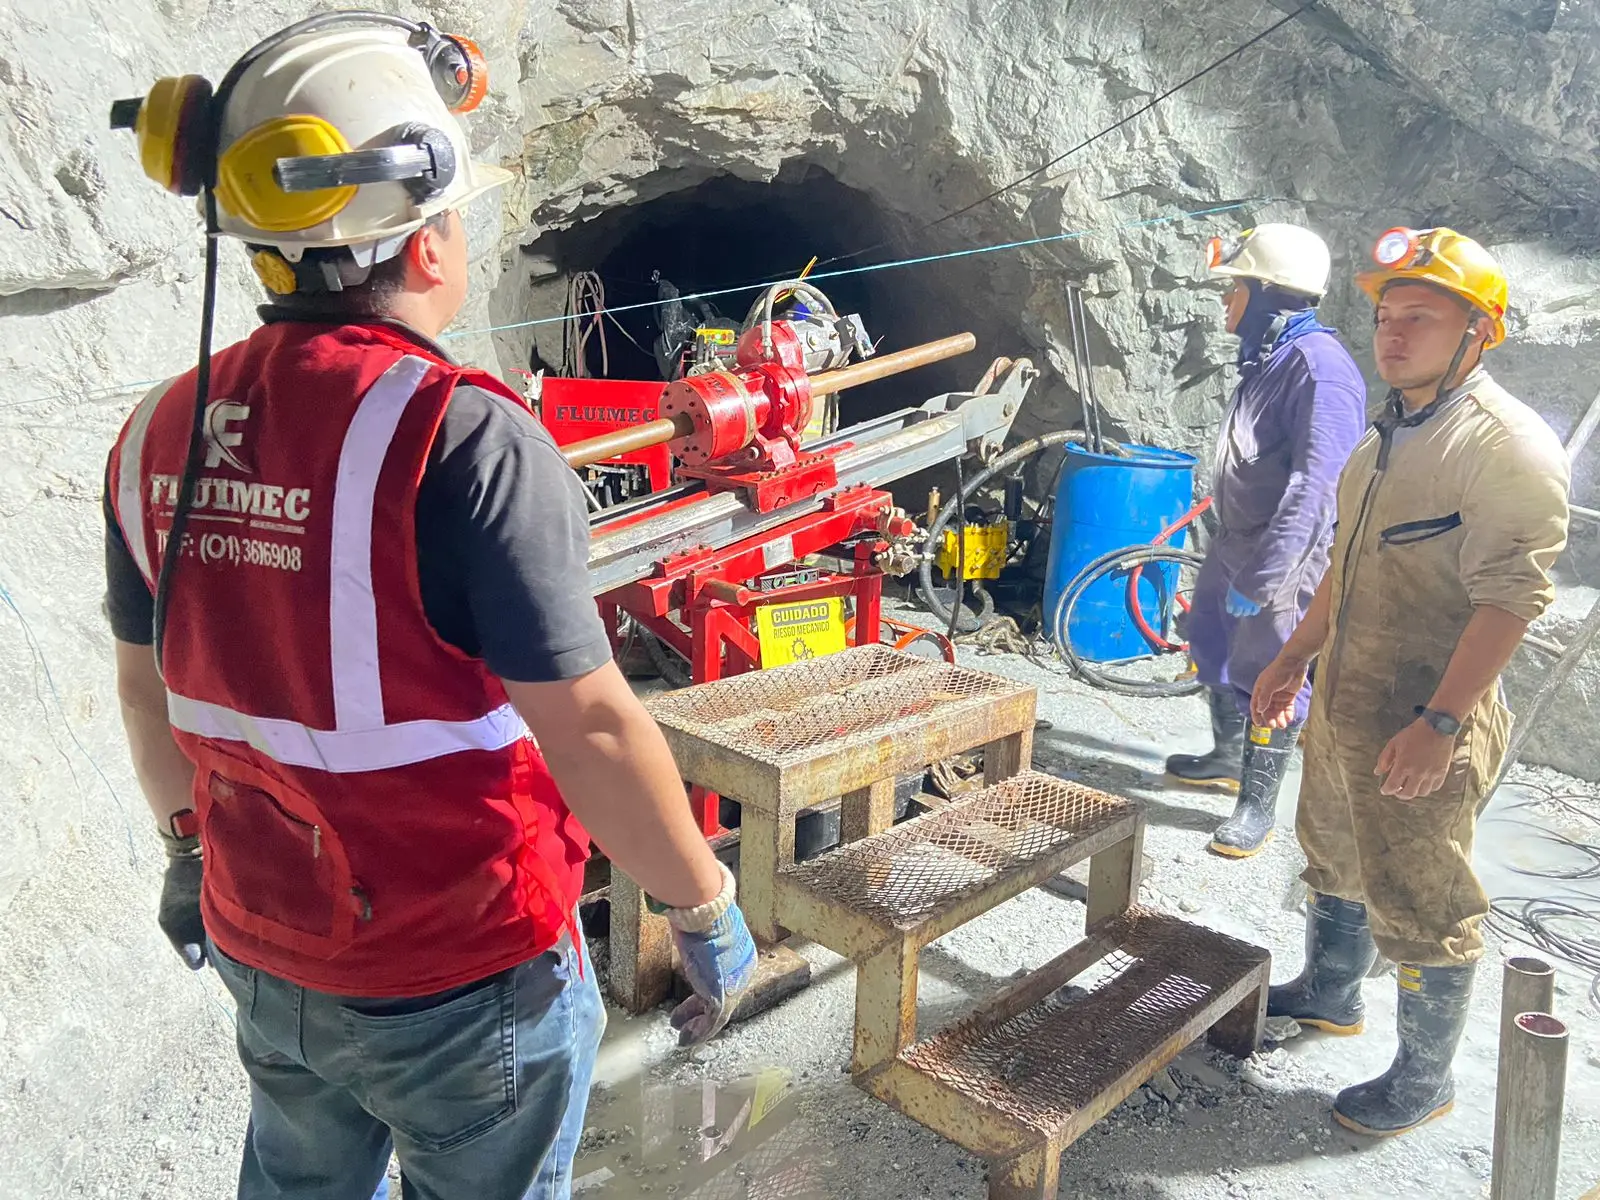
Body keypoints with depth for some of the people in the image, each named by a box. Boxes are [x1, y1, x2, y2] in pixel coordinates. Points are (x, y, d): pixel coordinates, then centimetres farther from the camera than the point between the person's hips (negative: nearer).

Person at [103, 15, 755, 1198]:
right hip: (464, 975, -6)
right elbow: (590, 729, -25)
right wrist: (708, 910, -12)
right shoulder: (462, 436, -26)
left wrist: (188, 845, 23)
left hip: (262, 949, 6)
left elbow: (147, 691, 7)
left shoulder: (160, 433, -4)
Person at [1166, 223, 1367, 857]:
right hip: (1236, 542, 10)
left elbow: (1316, 485, -29)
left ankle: (1258, 805, 17)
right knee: (1215, 647, 22)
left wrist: (1260, 576, -30)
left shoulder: (1319, 365, -23)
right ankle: (1227, 758, 42)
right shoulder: (1266, 356, 9)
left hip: (1286, 558, -10)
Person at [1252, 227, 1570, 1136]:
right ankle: (1329, 994, 46)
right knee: (1335, 863, 24)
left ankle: (1424, 1079, 23)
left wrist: (1439, 724, -26)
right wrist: (1294, 658, 21)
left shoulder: (1508, 445, -17)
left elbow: (1511, 597, -22)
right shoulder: (1392, 434, 12)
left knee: (1423, 909, 5)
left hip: (1423, 728, -9)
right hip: (1342, 707, 9)